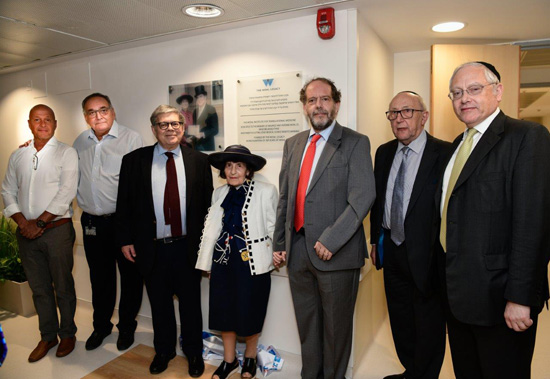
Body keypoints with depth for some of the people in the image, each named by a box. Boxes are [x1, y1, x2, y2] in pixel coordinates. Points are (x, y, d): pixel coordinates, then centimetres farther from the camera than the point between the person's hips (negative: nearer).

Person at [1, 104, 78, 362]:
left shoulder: (66, 153, -3)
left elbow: (66, 193, -12)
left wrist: (40, 223, -14)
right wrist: (23, 222, -5)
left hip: (57, 229, -4)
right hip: (26, 232, 4)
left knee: (63, 287, 5)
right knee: (39, 287, 13)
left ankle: (67, 334, 23)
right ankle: (48, 336, 28)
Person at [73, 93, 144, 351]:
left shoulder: (131, 138, -7)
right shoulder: (80, 142, 10)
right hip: (92, 223, 5)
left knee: (130, 276, 8)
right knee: (100, 277, 17)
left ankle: (127, 327, 28)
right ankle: (101, 326, 36)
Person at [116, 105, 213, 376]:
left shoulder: (198, 161, 1)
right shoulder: (133, 160, 1)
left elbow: (208, 204, 2)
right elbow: (124, 204, 4)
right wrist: (125, 240, 1)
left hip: (188, 247, 0)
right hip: (152, 248, 1)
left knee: (190, 302, 14)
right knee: (159, 303, 17)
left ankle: (194, 352, 36)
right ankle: (163, 350, 40)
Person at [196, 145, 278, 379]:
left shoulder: (266, 191, -7)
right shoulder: (219, 193, 8)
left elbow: (274, 227, -4)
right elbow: (211, 228, 13)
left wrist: (278, 252, -12)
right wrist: (208, 262, 14)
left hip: (253, 262, -4)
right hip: (223, 260, 4)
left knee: (250, 313, 8)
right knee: (224, 311, 13)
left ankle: (250, 357, 36)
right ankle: (229, 360, 35)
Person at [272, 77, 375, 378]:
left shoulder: (355, 143, -4)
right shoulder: (293, 144, 12)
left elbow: (362, 197, -14)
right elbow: (284, 198, 13)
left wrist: (331, 240, -19)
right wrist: (279, 244, 11)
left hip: (335, 252, -4)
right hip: (297, 249, 5)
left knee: (336, 325, 12)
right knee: (306, 323, 18)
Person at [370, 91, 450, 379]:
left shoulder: (443, 153, -15)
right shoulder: (384, 152, 5)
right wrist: (376, 241, 13)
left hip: (425, 255, -6)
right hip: (392, 250, 7)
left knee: (428, 325, 13)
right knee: (400, 320, 22)